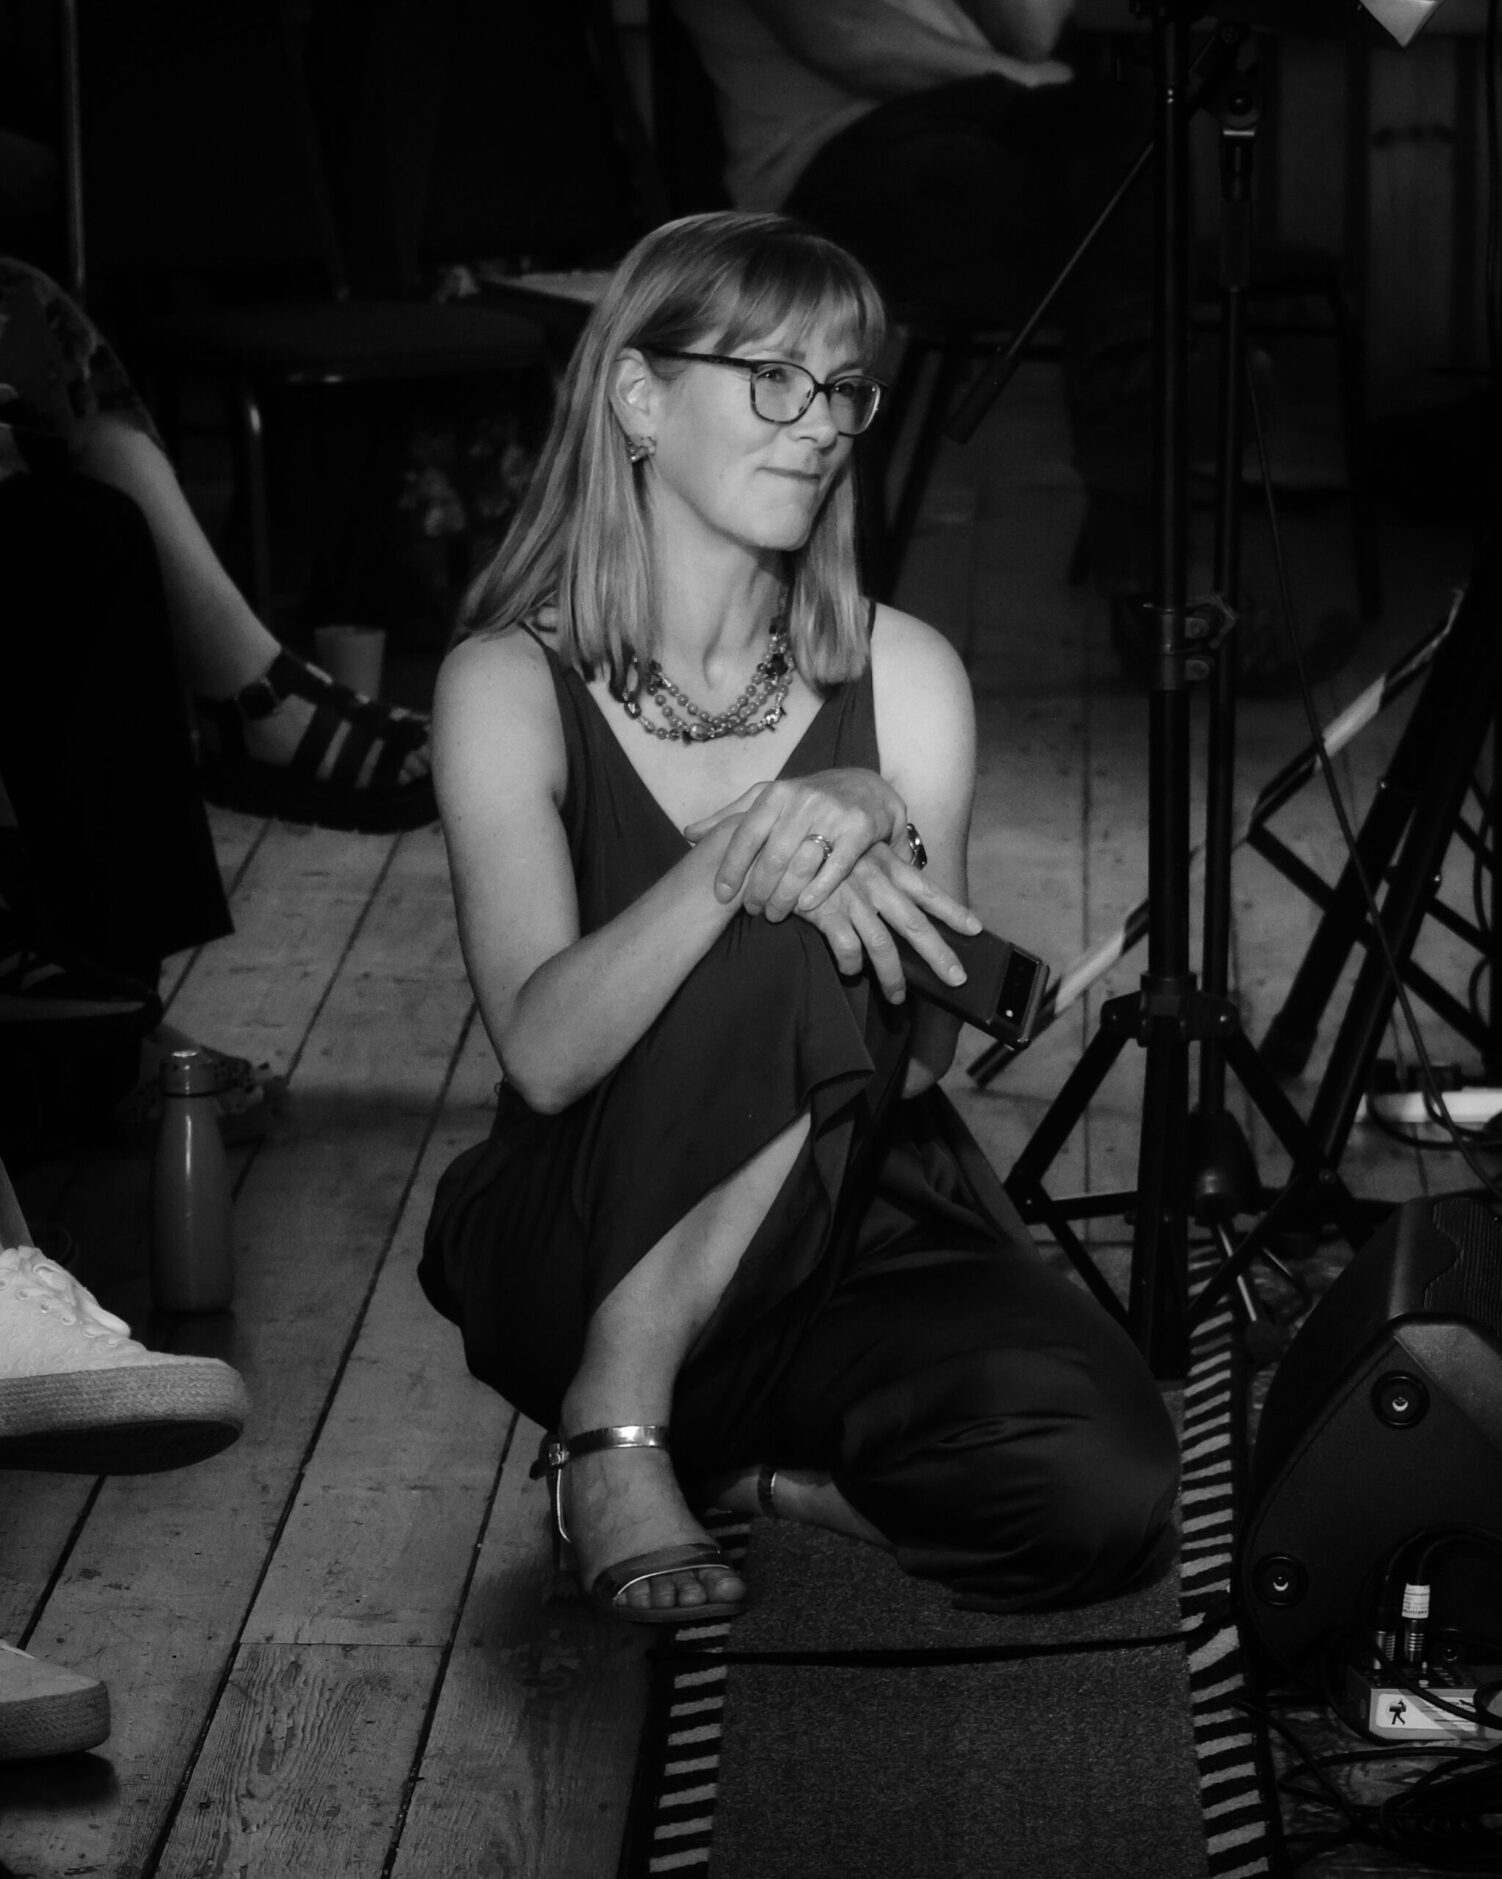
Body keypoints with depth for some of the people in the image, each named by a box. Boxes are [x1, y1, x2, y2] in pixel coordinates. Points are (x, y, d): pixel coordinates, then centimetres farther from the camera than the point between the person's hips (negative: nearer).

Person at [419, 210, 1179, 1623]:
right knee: (782, 961, -32)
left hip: (847, 1231, 3)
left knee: (1104, 1491, -29)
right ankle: (617, 1413, -19)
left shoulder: (898, 675, 2)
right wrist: (736, 861, -33)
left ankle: (737, 1460, -1)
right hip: (580, 1268, -3)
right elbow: (544, 1052, -18)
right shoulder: (511, 682, -5)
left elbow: (921, 1055, -4)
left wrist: (874, 846, -23)